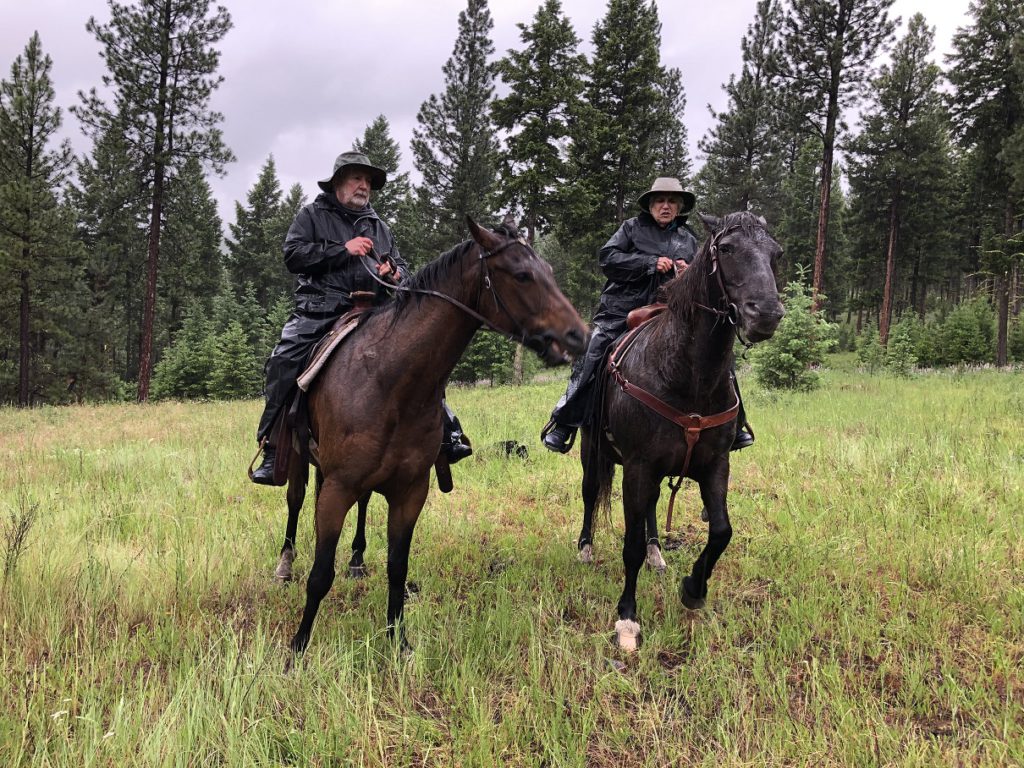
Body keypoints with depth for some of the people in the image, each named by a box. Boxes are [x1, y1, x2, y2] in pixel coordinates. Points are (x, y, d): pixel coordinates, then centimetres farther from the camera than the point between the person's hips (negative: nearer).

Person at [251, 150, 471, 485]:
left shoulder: (378, 226, 25)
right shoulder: (311, 216, 12)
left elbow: (401, 267, 26)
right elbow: (293, 255, -3)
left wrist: (396, 273, 0)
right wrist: (343, 250, -10)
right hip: (319, 313, -3)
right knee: (284, 362, -21)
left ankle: (447, 435, -3)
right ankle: (271, 448, -12)